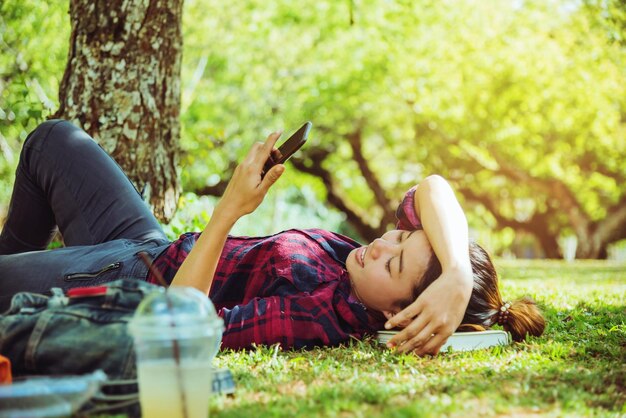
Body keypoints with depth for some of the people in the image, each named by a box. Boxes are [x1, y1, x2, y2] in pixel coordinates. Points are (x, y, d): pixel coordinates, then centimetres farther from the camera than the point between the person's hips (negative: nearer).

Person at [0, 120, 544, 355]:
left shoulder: (317, 319, -38)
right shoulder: (357, 258, -18)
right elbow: (433, 189, -30)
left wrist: (230, 208, -41)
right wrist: (458, 274, -46)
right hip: (157, 248, 8)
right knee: (54, 138, 23)